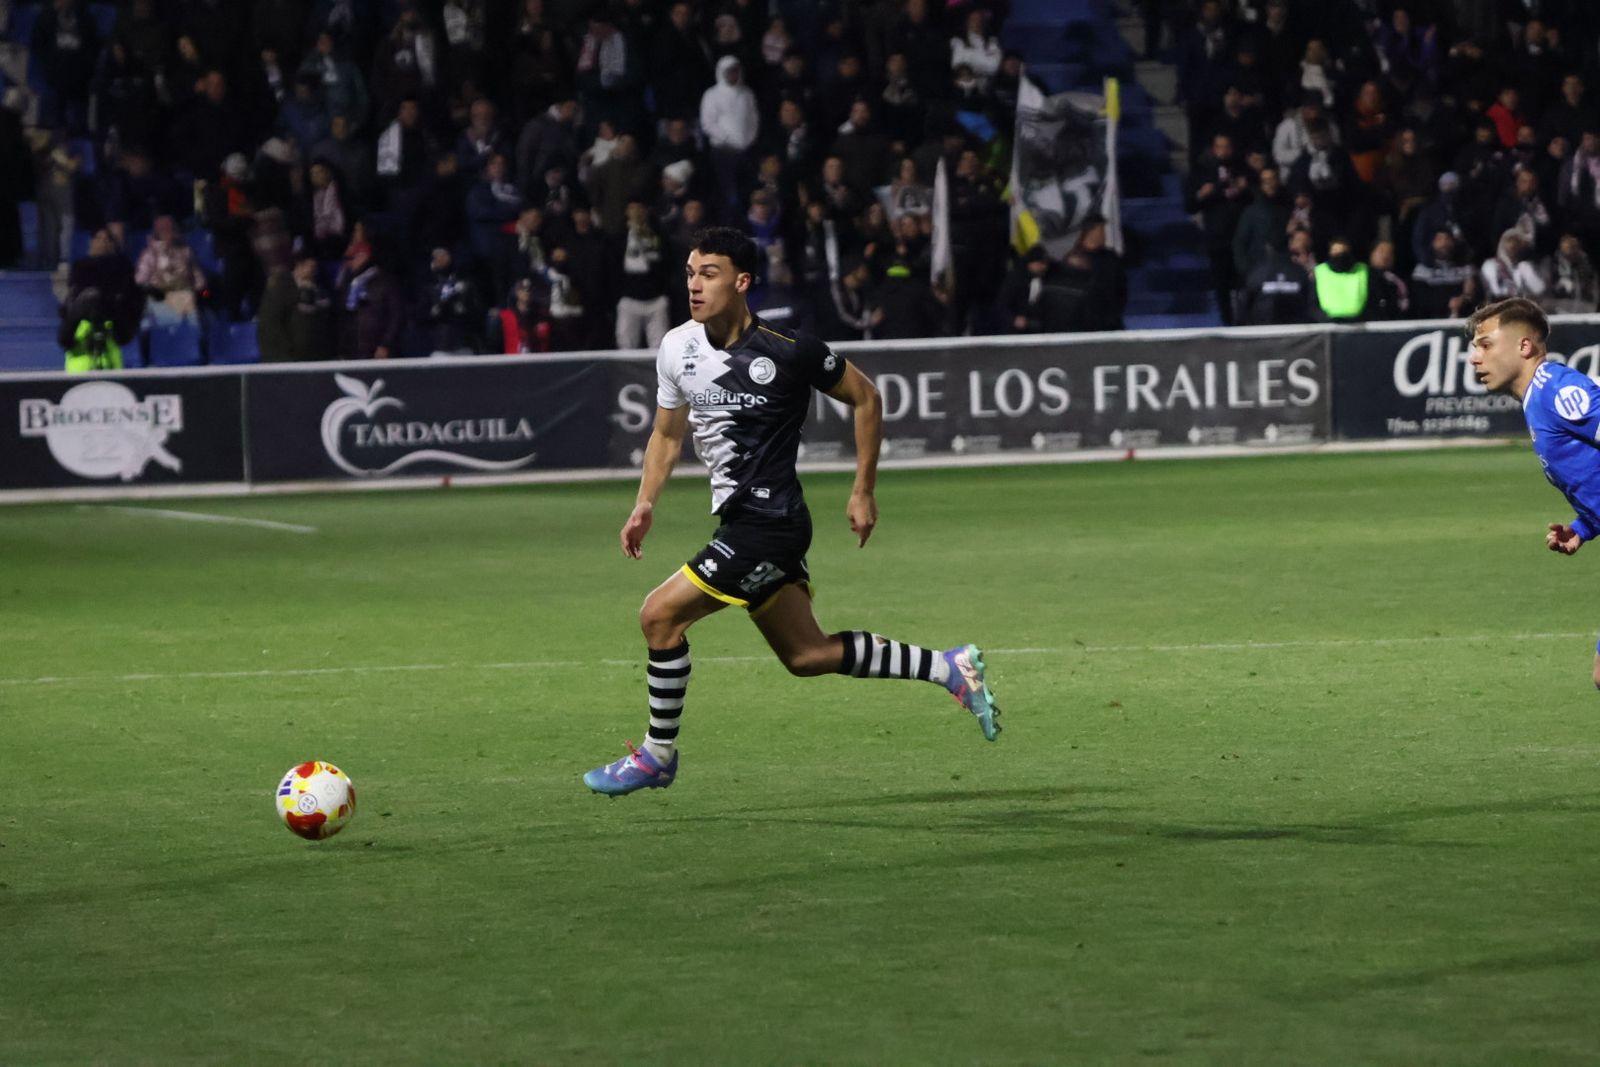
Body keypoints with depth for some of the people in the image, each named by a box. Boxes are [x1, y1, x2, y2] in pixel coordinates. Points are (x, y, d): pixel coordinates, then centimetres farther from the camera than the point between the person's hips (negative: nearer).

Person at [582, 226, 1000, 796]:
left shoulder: (788, 350, -15)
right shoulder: (678, 348, 3)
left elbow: (866, 397, -2)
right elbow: (667, 433, 18)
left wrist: (864, 491, -1)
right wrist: (645, 504, 4)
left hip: (768, 521, -8)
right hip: (741, 520, 8)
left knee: (660, 614, -12)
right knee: (809, 655, 13)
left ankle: (657, 755, 3)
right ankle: (949, 667, 25)